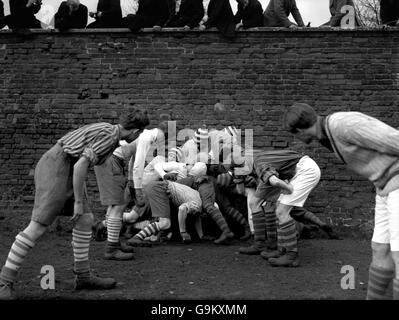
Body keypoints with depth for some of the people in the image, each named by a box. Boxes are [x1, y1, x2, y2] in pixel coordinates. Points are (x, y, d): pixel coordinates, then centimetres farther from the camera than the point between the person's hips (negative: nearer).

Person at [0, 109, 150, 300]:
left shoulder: (107, 129, 16)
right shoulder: (109, 138, -16)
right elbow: (80, 166, -25)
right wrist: (78, 202, -18)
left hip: (65, 170, 10)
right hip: (56, 169, -10)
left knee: (86, 220, 8)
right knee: (38, 227, -12)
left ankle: (83, 275, 13)